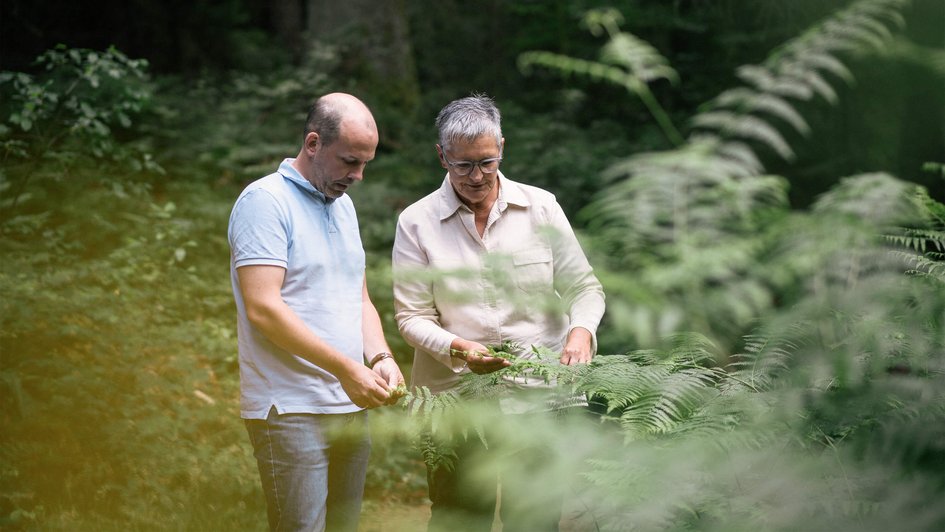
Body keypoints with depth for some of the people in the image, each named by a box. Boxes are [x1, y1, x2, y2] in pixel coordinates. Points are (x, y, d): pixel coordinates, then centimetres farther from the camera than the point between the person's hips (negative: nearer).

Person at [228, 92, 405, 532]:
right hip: (290, 411, -8)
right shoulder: (266, 201, -9)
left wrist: (381, 358, 2)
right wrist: (346, 368, -18)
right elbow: (262, 309, -18)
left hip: (350, 407, 8)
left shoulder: (343, 205, 17)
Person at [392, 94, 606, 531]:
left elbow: (584, 287, 6)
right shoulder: (417, 222, 2)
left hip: (539, 394, 1)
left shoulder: (541, 207, 5)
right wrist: (457, 348, -19)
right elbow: (412, 316, 0)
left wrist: (581, 330, -15)